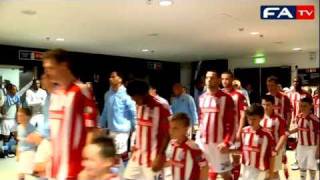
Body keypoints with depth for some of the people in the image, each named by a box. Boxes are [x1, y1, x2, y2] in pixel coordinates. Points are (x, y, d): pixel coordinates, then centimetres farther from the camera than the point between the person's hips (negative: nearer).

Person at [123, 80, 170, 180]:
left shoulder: (160, 107, -16)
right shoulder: (139, 106, 7)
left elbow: (167, 134, -15)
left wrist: (160, 156, -17)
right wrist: (135, 144, 11)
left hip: (153, 157, -7)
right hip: (138, 154, 7)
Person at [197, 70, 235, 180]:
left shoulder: (226, 98, -8)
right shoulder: (202, 98, 10)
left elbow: (230, 123, -12)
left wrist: (226, 142, -20)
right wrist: (199, 135, 13)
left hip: (218, 142, -5)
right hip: (202, 141, 5)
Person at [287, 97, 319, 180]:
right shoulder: (299, 117, -4)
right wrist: (290, 132, 1)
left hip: (311, 147, -5)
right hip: (301, 146, 5)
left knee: (311, 166, 6)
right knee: (301, 166, 18)